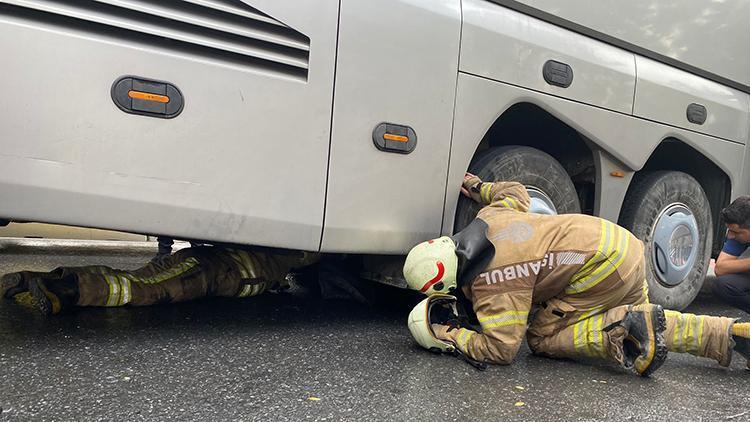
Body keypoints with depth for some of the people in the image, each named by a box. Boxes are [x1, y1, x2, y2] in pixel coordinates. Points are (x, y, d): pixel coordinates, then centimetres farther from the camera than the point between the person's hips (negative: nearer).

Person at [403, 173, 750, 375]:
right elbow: (515, 191, 22)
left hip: (603, 269, -10)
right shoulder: (488, 217, 4)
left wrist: (452, 337, -9)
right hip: (622, 245, 10)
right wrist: (480, 188, 35)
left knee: (541, 337, -2)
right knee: (651, 328, 27)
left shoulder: (489, 285, -19)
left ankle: (623, 327, -15)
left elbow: (500, 349, -18)